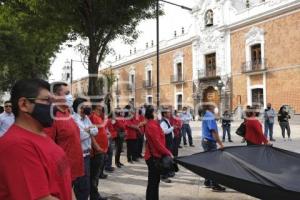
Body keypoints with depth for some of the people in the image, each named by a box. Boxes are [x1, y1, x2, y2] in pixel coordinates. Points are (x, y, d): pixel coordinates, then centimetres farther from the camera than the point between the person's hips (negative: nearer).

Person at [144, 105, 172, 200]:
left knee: (154, 181, 18)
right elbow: (158, 143, -23)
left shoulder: (151, 124, 11)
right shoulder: (152, 126, -21)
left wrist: (166, 153, 12)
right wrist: (168, 153, -14)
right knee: (153, 182, 0)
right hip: (154, 157, -10)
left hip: (154, 156, 10)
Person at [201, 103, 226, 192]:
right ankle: (214, 185, 0)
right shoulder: (210, 117, -16)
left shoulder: (206, 116, 13)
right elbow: (214, 132, -22)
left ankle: (207, 182, 24)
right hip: (210, 142, -10)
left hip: (205, 141, 10)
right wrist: (220, 144, -20)